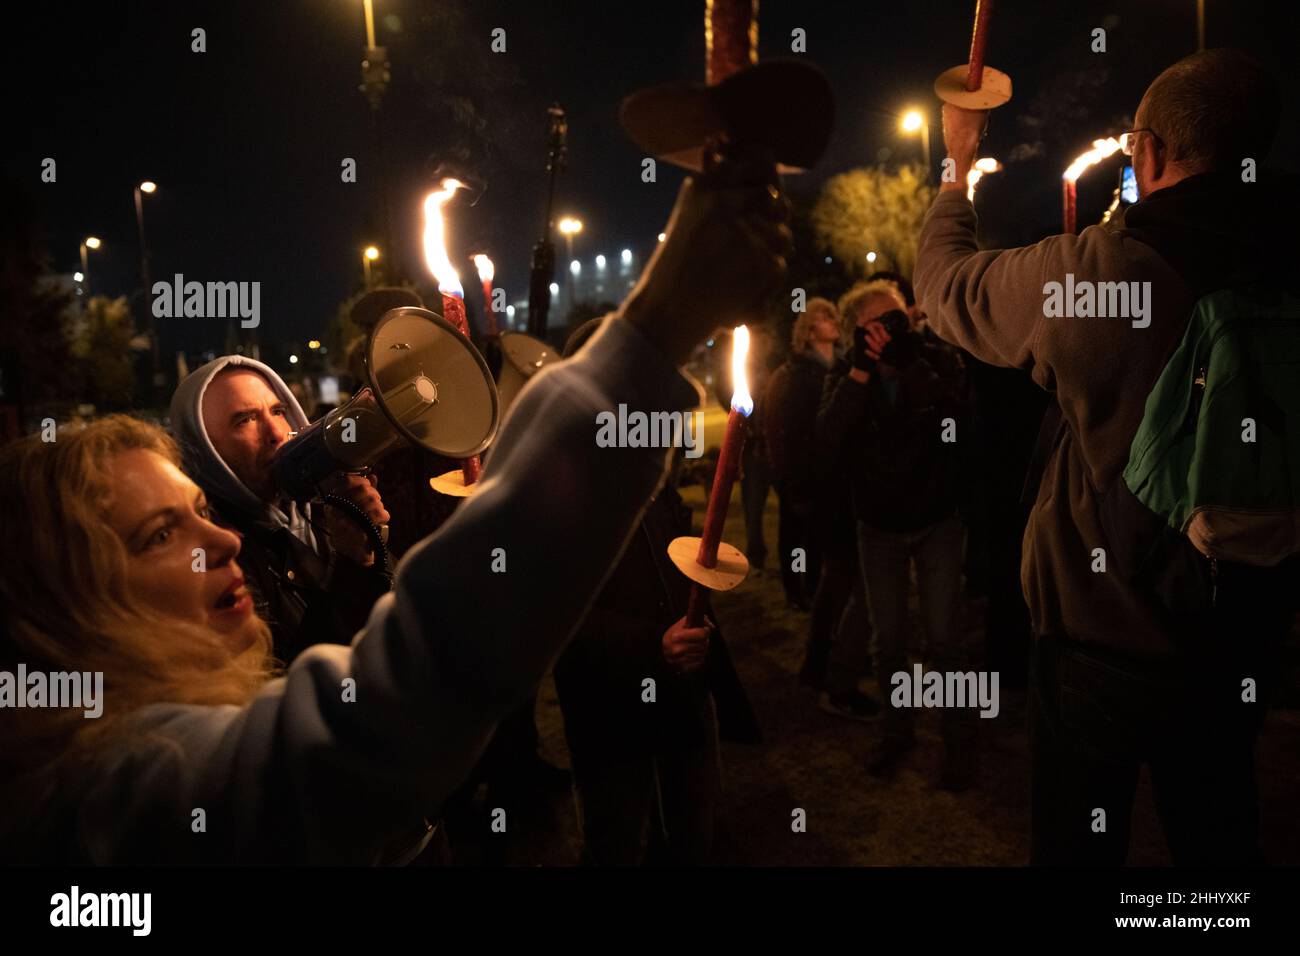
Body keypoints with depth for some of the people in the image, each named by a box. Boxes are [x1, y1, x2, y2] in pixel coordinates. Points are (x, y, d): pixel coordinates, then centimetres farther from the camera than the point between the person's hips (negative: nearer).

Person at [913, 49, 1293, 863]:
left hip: (1107, 634, -4)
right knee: (1220, 832, 24)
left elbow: (946, 280, -3)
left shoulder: (1100, 268, -20)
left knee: (1080, 838, 15)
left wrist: (961, 166, 13)